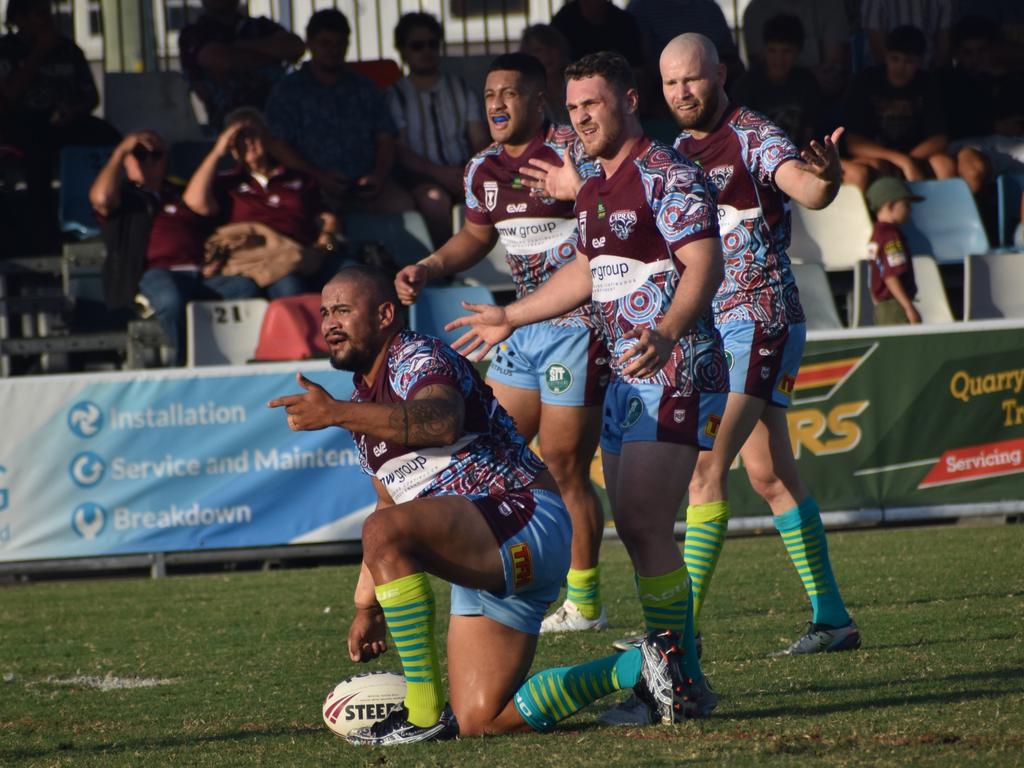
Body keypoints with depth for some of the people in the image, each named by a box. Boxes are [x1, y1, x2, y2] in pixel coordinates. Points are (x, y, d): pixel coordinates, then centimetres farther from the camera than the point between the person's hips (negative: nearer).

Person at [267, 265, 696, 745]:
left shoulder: (420, 359, -10)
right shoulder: (365, 404, 19)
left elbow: (442, 421, -36)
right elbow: (389, 503, 30)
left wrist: (336, 414, -44)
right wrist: (366, 605, 25)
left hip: (526, 522, -10)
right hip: (486, 569, 10)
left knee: (384, 531, -33)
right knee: (480, 721, 2)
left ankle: (425, 712, -29)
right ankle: (636, 666, 17)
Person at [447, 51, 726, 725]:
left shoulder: (669, 176, -12)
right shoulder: (594, 189, 17)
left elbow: (705, 265, -23)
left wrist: (668, 333, -39)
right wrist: (510, 318, 38)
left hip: (675, 370, -10)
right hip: (624, 377, 10)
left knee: (646, 525, -15)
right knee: (634, 527, 9)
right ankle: (687, 677, 15)